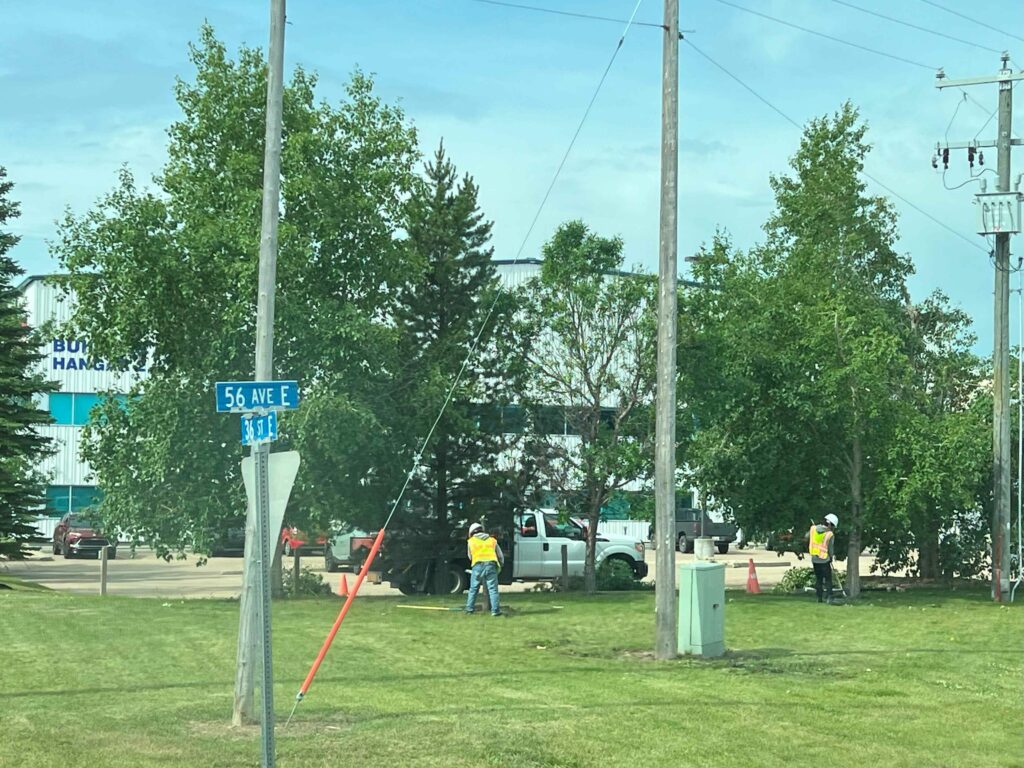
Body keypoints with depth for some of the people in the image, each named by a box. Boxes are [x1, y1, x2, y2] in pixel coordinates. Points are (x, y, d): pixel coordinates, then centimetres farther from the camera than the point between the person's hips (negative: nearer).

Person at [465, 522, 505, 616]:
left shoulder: (471, 541, 18)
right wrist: (499, 567, 40)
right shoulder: (492, 540, 22)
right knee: (493, 589, -2)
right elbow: (501, 556, 26)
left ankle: (469, 608, 15)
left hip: (477, 565, 0)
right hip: (491, 565, 0)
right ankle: (495, 610, -8)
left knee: (473, 588, 12)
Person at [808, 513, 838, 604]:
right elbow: (830, 549, -6)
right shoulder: (830, 534, -16)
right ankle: (829, 597, -8)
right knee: (828, 579, 3)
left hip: (814, 558, 4)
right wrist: (831, 558, 12)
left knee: (818, 579, 15)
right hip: (824, 560, -4)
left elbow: (807, 538, 13)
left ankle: (819, 598, 14)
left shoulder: (813, 529, -5)